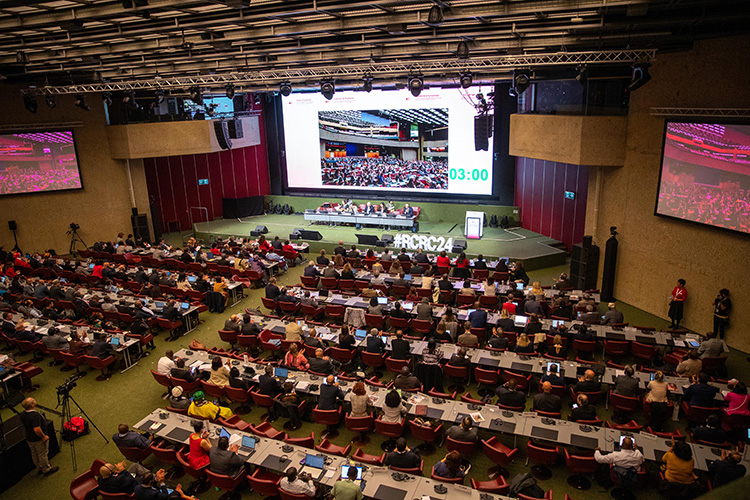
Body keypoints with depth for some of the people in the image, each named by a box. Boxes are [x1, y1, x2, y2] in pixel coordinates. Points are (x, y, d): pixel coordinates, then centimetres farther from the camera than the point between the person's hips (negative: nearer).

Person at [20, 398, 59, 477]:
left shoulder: (23, 414, -5)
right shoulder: (35, 415, -32)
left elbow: (25, 426, 11)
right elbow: (37, 429, -35)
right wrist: (44, 437, -21)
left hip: (29, 438, 8)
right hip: (38, 439, -8)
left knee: (34, 454, 22)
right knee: (43, 454, 8)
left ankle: (39, 468, 39)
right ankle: (47, 470, 22)